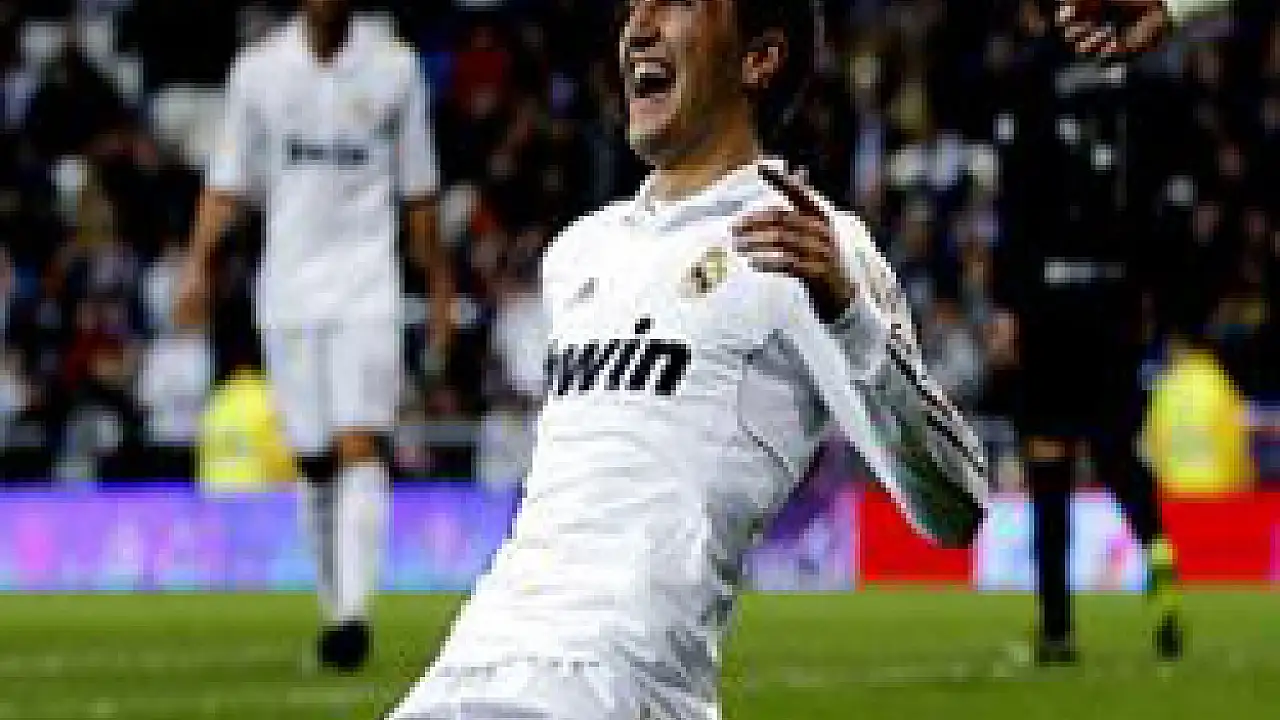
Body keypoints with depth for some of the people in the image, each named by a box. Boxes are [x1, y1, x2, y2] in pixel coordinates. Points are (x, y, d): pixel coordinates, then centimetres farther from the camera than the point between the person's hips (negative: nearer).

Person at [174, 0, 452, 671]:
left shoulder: (394, 66, 3)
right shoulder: (259, 68, 6)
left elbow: (418, 189, 10)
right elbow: (229, 181, 8)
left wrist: (439, 284, 13)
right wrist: (198, 263, -4)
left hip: (367, 279, -2)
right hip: (287, 282, 2)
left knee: (361, 444, -16)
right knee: (313, 458, 5)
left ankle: (354, 609, -23)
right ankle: (334, 606, 18)